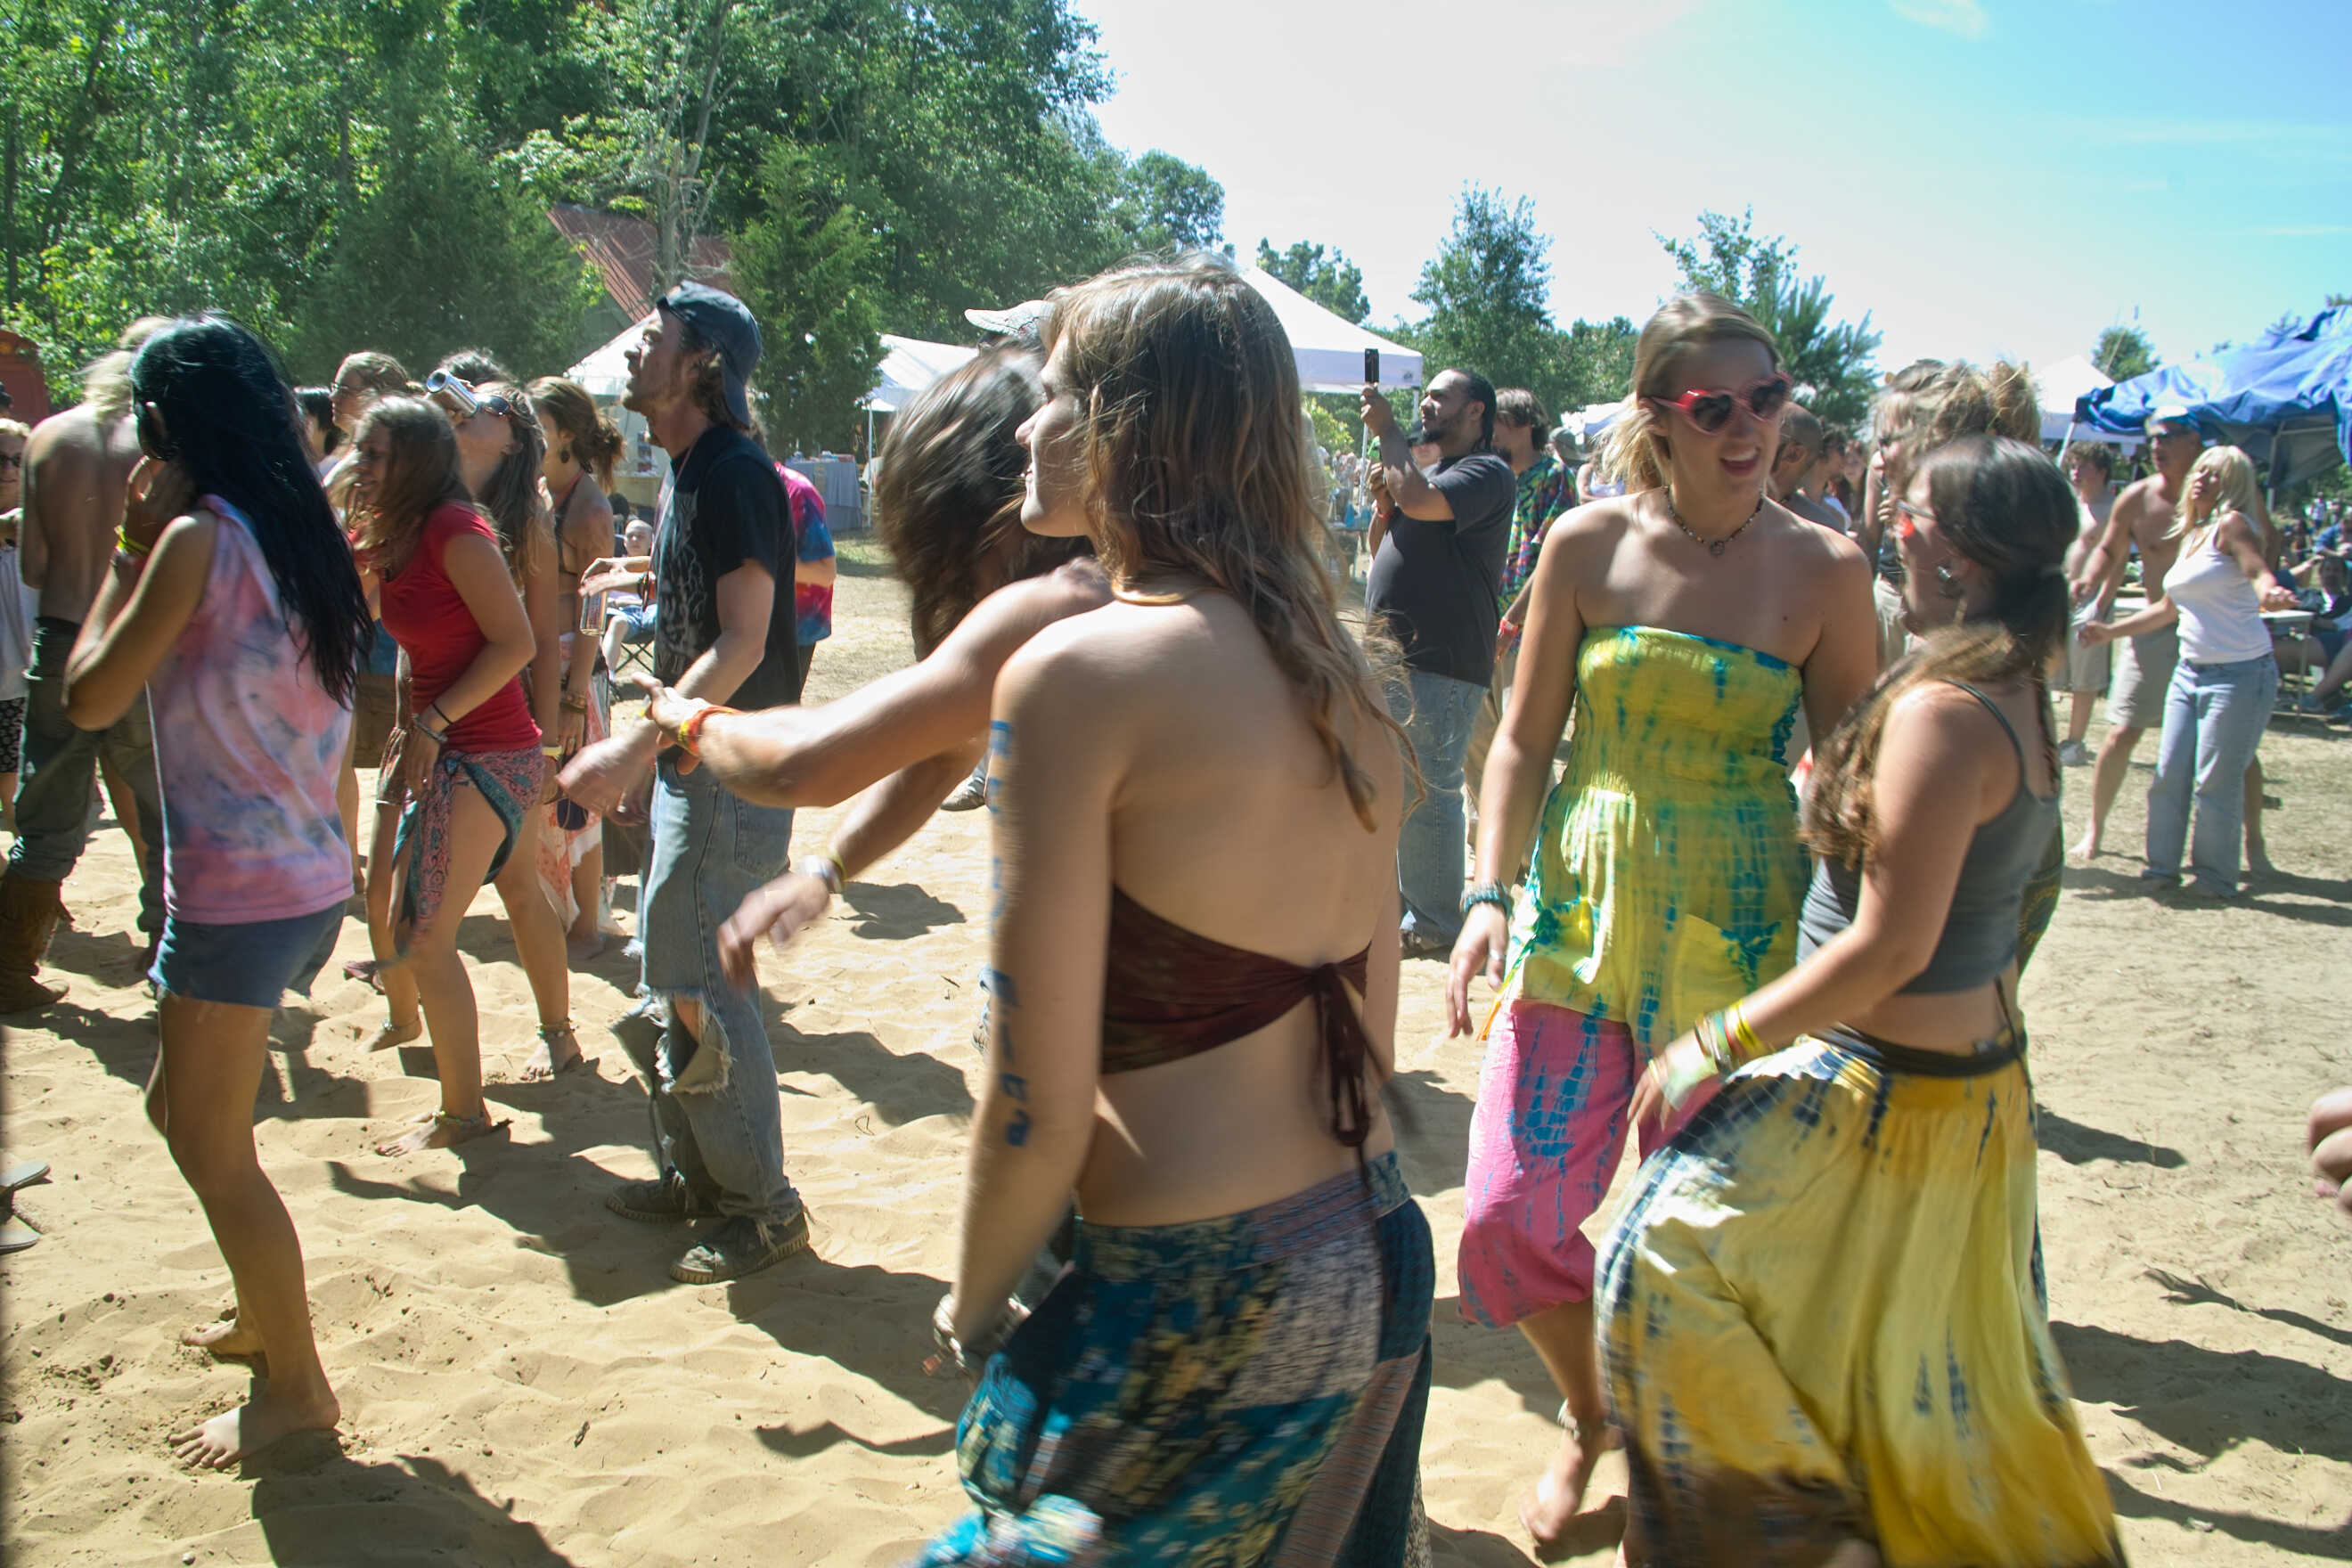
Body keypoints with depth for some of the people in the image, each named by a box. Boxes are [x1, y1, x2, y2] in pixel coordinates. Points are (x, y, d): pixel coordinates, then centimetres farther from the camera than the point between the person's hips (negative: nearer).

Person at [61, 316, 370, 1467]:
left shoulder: (197, 537, -15)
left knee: (211, 1147, 3)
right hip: (306, 878, 9)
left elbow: (90, 697, -13)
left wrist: (128, 552, -3)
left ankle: (296, 1387, 13)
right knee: (186, 1107, 25)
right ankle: (266, 1312, 38)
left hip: (236, 889, -9)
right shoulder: (293, 530, 9)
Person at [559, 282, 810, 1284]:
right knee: (675, 972, 16)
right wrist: (644, 751, 21)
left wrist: (635, 745, -30)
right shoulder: (687, 473, 13)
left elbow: (743, 643, -24)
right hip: (690, 762, 10)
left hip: (732, 776, -10)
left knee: (704, 986, -5)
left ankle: (764, 1207, 8)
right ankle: (696, 1173, 30)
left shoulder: (734, 474, -17)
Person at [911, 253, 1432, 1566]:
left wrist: (974, 1311, 0)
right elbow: (1370, 1027, 11)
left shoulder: (1077, 671, -17)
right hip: (1379, 1261, 8)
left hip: (1200, 1307, -7)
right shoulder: (1341, 669, 6)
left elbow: (1040, 1101, -17)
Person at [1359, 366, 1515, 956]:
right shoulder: (1426, 473, 20)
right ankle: (1395, 900, 30)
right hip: (1394, 658, 10)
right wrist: (1382, 503, 4)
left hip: (1441, 665, -9)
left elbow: (1418, 501, -27)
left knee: (1428, 792, -4)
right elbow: (1383, 549, 23)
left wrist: (1388, 431, -13)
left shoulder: (1487, 473, -10)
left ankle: (1434, 923, 6)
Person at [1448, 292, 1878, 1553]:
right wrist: (1488, 896, -9)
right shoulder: (1589, 543, -2)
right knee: (1511, 1220, -1)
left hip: (1739, 939, -1)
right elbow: (1524, 741, 2)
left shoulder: (1824, 570, -3)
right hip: (1579, 914, 1)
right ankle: (1590, 1414, 31)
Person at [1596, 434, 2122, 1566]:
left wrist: (1716, 1047, -19)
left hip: (1891, 1082, -9)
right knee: (1940, 1361, 22)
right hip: (1974, 1069, 9)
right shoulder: (2019, 696, 5)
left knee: (1667, 1256, -2)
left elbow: (1890, 945, -25)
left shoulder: (1942, 710, -24)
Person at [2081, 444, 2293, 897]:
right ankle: (2162, 867, 17)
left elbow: (2259, 571, -27)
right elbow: (2168, 609, 22)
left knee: (2215, 782, -2)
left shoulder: (2231, 525, -9)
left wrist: (2269, 594, -49)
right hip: (2191, 669, 7)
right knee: (2170, 772, 6)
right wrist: (2111, 631, 20)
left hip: (2240, 672, -7)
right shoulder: (2187, 537, 14)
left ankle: (2215, 877, 11)